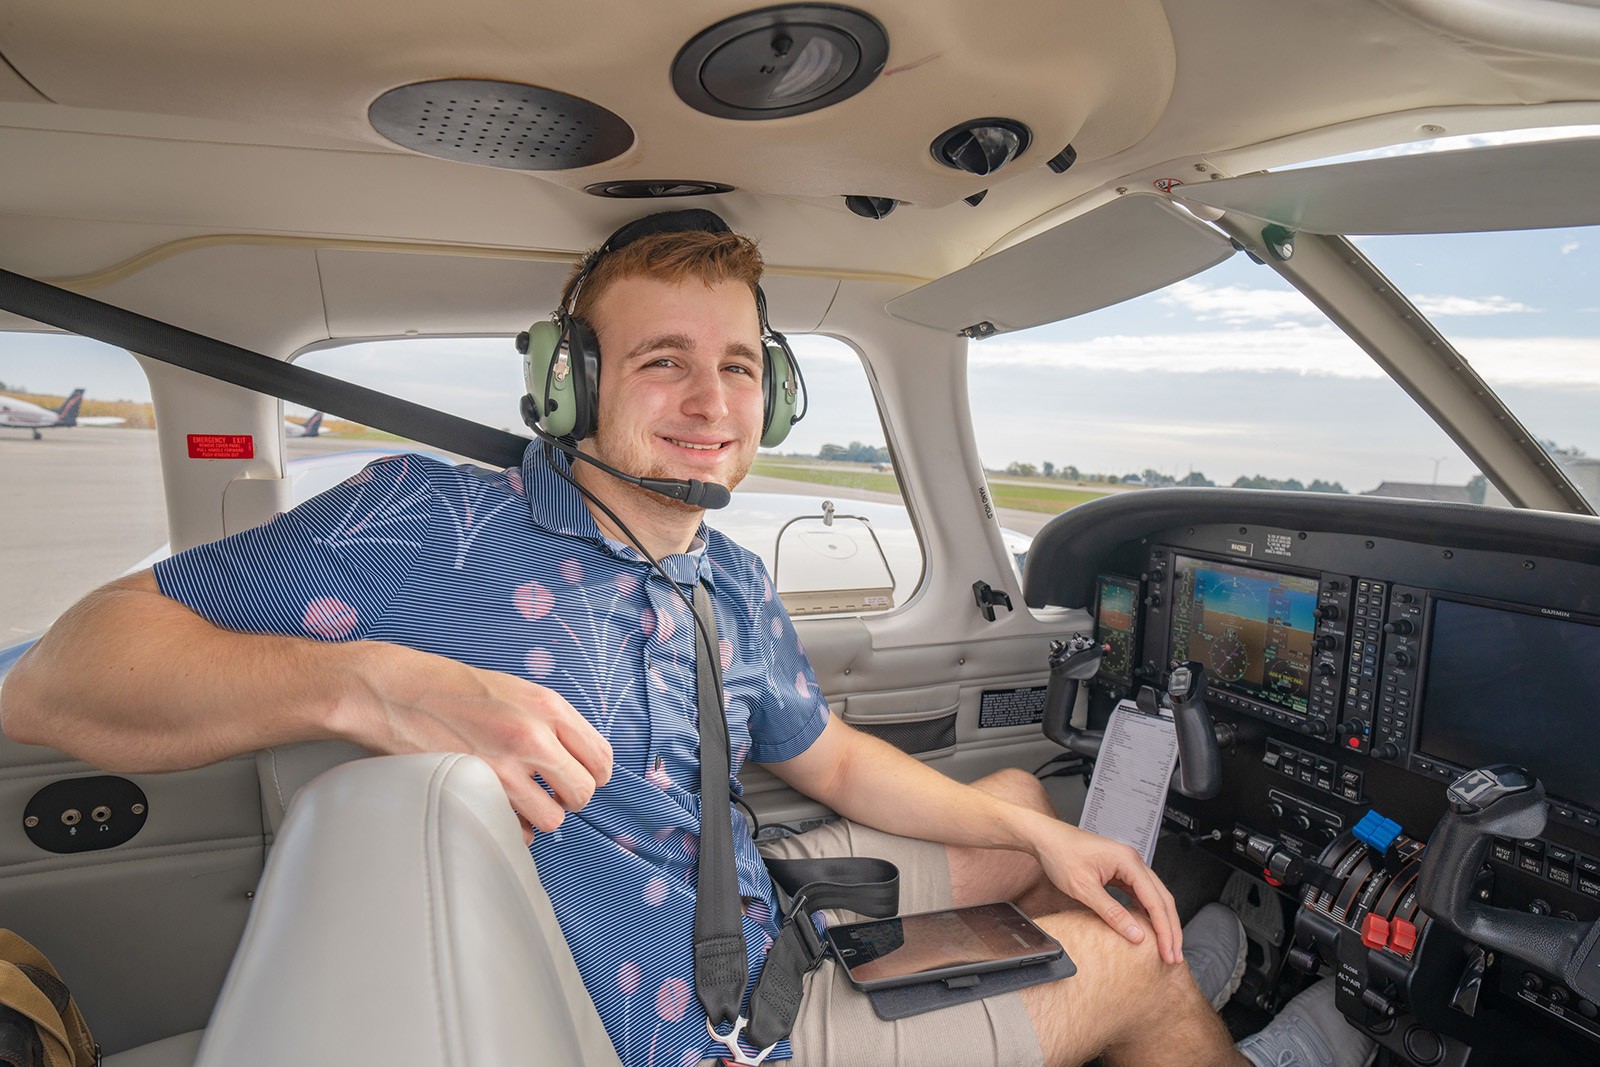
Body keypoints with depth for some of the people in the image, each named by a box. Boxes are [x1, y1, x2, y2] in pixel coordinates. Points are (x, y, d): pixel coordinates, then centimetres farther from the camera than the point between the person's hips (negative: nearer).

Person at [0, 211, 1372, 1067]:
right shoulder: (435, 526, -21)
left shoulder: (733, 586, 1)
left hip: (756, 912, 8)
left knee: (1024, 799, 22)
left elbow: (835, 761, 11)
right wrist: (365, 681, -41)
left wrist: (1037, 832, 3)